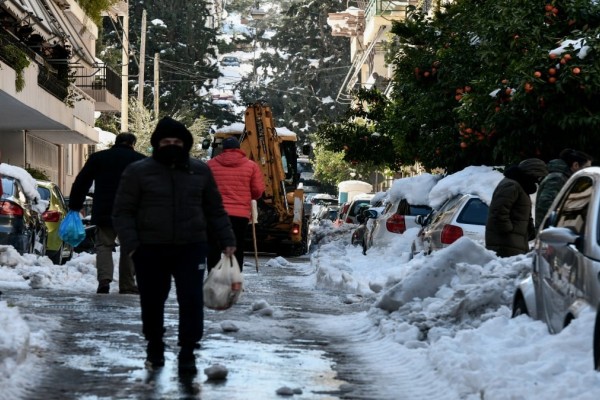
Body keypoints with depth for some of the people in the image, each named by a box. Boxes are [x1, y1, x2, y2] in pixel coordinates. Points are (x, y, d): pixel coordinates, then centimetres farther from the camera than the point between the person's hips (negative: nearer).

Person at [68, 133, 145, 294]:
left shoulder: (97, 157, 10)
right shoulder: (140, 160, 8)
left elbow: (80, 183, 9)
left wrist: (74, 206, 14)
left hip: (104, 213, 0)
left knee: (104, 245, 5)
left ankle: (104, 279, -17)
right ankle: (127, 287, 8)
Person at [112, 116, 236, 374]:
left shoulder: (200, 171, 10)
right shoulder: (138, 172, 1)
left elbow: (215, 210, 16)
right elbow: (123, 212, 0)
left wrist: (227, 240, 10)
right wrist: (130, 244, -12)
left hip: (191, 248, 1)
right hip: (150, 250, -1)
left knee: (192, 301, -7)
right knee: (152, 302, 8)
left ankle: (187, 353, 0)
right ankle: (154, 348, 29)